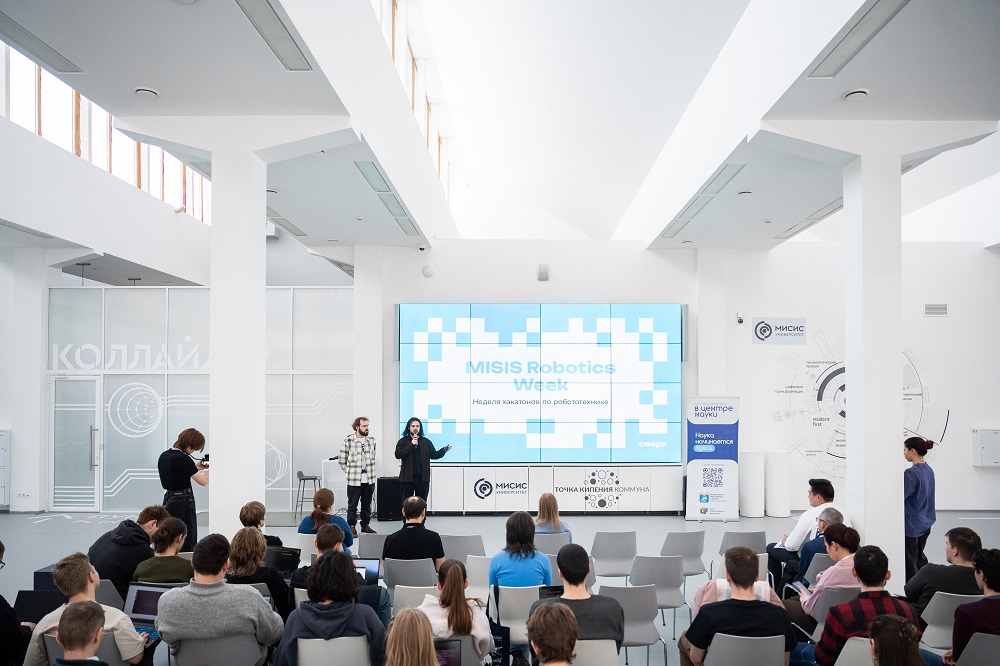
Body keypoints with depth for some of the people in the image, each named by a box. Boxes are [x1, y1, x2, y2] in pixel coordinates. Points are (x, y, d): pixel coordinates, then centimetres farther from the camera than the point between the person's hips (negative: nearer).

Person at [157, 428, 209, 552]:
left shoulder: (164, 455, 7)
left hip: (168, 499, 8)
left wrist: (196, 468, 14)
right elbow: (203, 481, -16)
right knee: (187, 543, 0)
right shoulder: (183, 459, -19)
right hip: (183, 501, -8)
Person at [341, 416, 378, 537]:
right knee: (352, 504, 3)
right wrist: (350, 472, 2)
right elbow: (342, 460, -1)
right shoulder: (348, 441, -10)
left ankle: (365, 525, 25)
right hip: (354, 480, -4)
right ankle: (352, 526, 13)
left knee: (367, 503, 13)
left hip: (369, 479, 4)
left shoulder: (371, 440, 5)